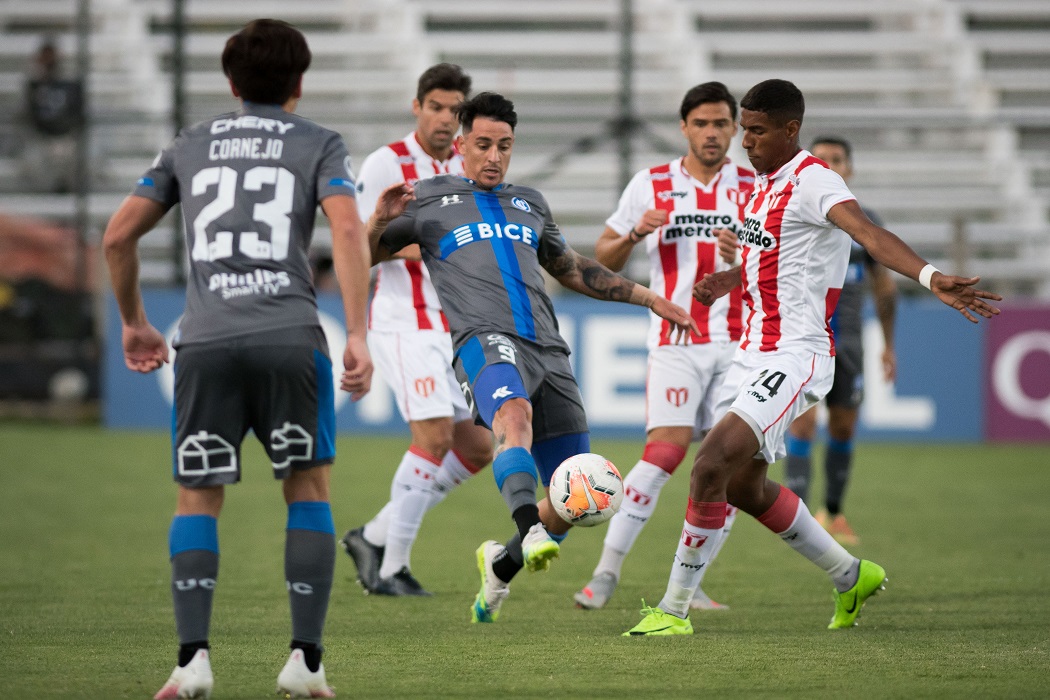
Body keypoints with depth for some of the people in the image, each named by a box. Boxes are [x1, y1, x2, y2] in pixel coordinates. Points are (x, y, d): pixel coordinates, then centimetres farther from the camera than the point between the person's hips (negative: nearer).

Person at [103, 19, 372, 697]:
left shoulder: (190, 146, 20)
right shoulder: (318, 144, 12)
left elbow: (119, 235, 17)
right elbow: (348, 229, -6)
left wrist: (134, 323, 29)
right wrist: (359, 335, -8)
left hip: (205, 343, 2)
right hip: (291, 337, -2)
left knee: (198, 500, 9)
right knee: (309, 489, 12)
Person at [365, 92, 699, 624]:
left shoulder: (529, 204, 28)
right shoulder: (429, 198, 15)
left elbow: (574, 271, 39)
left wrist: (650, 299, 37)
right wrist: (381, 221, -9)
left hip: (546, 349, 5)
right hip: (485, 339, -5)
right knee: (514, 410, -40)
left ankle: (502, 563, 25)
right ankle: (530, 534, -58)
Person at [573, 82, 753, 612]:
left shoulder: (756, 190, 7)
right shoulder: (650, 185, 5)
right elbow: (604, 258, 11)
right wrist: (635, 234, -9)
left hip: (739, 344, 2)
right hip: (675, 343, -2)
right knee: (665, 450, -18)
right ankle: (606, 571, -14)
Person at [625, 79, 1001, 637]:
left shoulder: (812, 181, -16)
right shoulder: (765, 182, 13)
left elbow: (868, 233, -33)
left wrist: (929, 277, -49)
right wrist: (732, 278, 14)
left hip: (795, 356, -10)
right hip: (755, 354, 10)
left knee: (711, 464, -20)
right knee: (744, 487, 18)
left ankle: (674, 608, -13)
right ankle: (851, 576, 35)